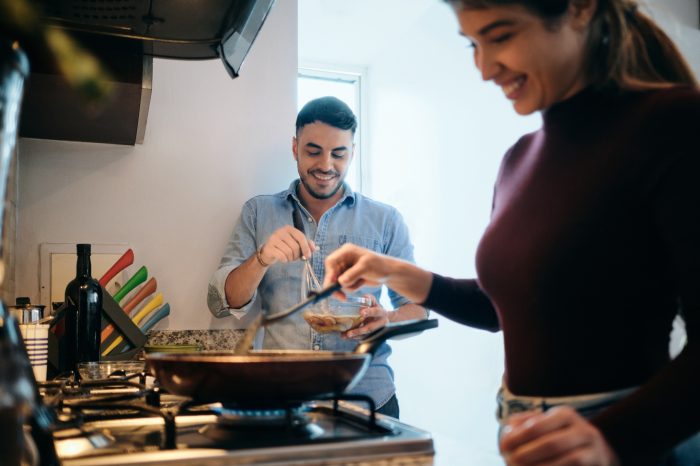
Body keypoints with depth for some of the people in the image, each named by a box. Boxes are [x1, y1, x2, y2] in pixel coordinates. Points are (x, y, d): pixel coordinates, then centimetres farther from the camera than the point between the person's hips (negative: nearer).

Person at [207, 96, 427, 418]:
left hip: (368, 399, 0)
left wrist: (386, 320, -17)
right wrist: (262, 259, -19)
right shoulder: (258, 213, 7)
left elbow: (418, 306, 6)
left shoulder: (385, 220, 5)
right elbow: (222, 304, 0)